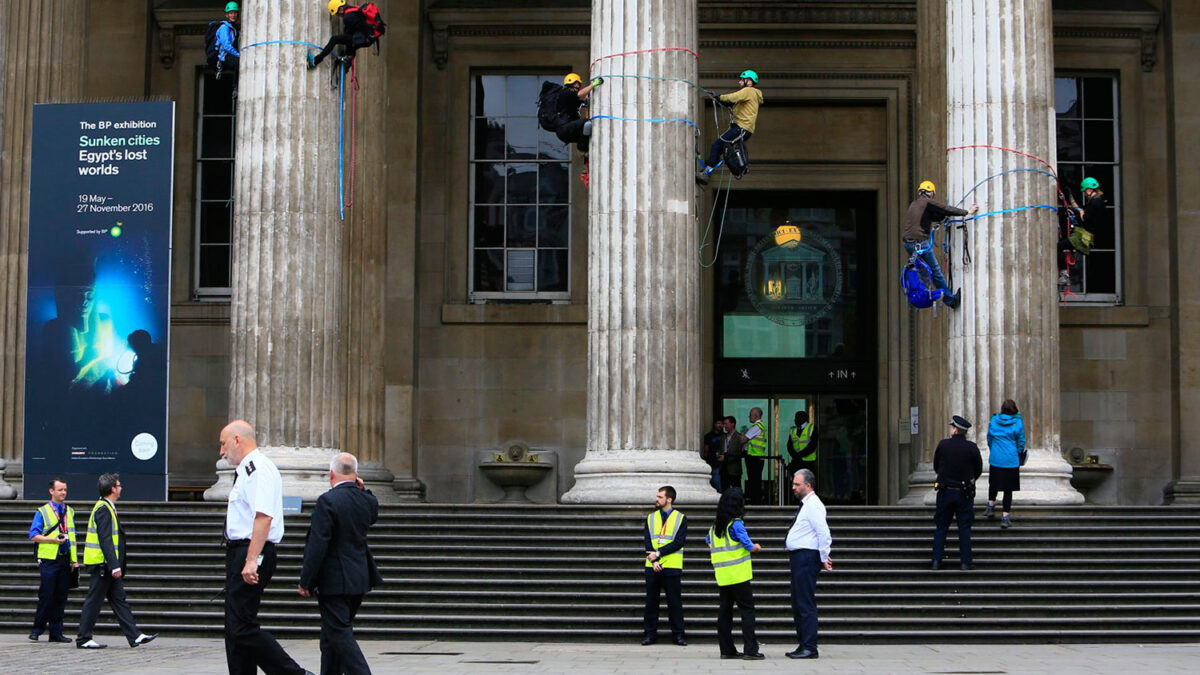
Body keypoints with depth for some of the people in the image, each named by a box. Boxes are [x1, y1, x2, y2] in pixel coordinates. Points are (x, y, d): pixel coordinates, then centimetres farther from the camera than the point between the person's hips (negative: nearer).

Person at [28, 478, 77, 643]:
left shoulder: (69, 512, 15)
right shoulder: (42, 512, 1)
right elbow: (33, 535, -4)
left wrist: (74, 559, 11)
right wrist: (54, 540, -16)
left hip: (64, 559, 4)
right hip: (48, 560, -4)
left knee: (61, 597, 5)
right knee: (47, 595, -6)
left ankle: (56, 633, 10)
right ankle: (37, 629, 7)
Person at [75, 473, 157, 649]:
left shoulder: (107, 508, 16)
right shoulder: (103, 509, -16)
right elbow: (105, 540, -22)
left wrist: (116, 565, 20)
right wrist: (114, 566, -25)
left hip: (107, 567, 10)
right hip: (102, 564, -10)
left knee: (119, 600, 8)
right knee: (94, 601, -3)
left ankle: (135, 636, 9)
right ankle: (83, 639, 4)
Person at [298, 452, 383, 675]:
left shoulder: (327, 501, -17)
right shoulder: (367, 500, 2)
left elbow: (317, 545, -20)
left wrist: (306, 581, -13)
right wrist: (363, 490, 11)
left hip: (334, 581, -7)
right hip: (359, 579, 7)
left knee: (341, 634, -5)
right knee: (332, 635, 20)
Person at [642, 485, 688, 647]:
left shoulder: (681, 518, 2)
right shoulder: (651, 518, 12)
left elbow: (679, 542, -8)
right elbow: (648, 541, 4)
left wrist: (658, 553, -14)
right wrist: (654, 560, -11)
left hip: (672, 567, -3)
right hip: (652, 567, 3)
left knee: (674, 601, 0)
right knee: (651, 601, 5)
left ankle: (678, 634, 7)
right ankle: (650, 633, 12)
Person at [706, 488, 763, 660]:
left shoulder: (715, 525, 10)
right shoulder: (736, 524, -12)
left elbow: (709, 541, 26)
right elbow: (750, 546, -13)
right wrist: (756, 547, 7)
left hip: (722, 576, 7)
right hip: (738, 575, -7)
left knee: (725, 610, 9)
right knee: (747, 609, -4)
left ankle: (726, 649, 11)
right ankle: (750, 650, -9)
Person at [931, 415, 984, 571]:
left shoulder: (943, 445, -6)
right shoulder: (972, 448, -9)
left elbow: (936, 467, 5)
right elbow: (978, 470, 3)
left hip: (945, 492, 1)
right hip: (965, 493, -1)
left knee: (941, 527, 9)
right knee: (964, 528, 6)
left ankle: (936, 561, 6)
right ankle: (966, 562, 5)